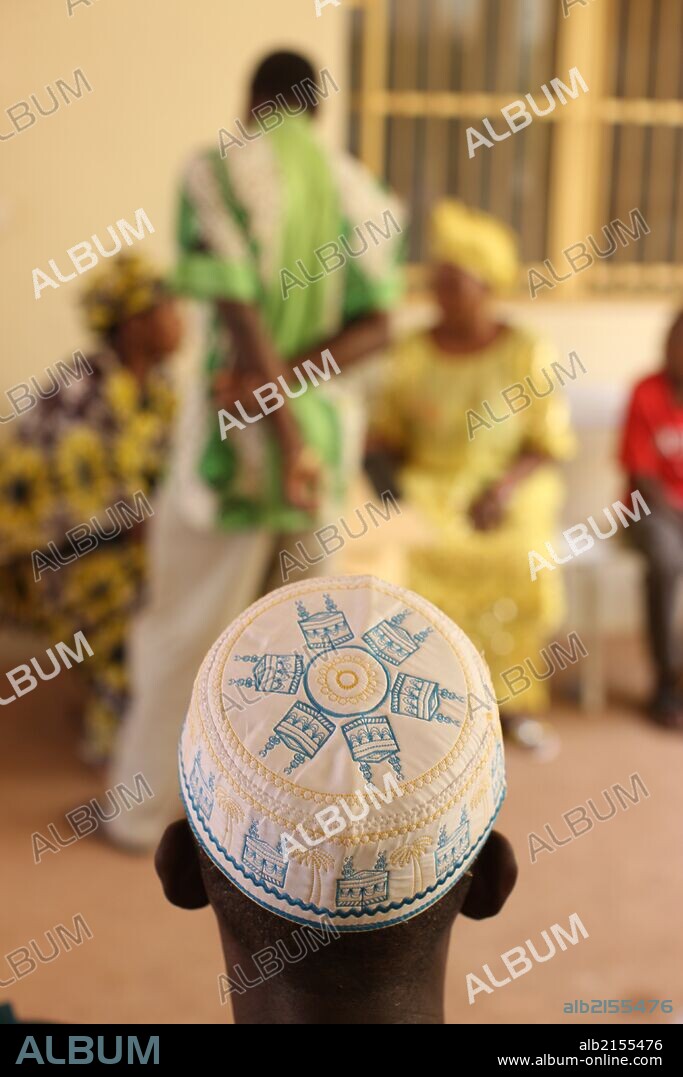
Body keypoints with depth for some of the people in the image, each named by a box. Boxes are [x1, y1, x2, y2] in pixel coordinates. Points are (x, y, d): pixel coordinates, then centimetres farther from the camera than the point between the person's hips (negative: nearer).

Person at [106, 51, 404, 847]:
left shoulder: (217, 168, -7)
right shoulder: (360, 189, 7)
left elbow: (238, 309, -17)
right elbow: (375, 324, -3)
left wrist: (281, 423, -18)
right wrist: (290, 380, -12)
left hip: (237, 422, -4)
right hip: (327, 421, 5)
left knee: (186, 624, 8)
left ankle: (146, 806, 20)